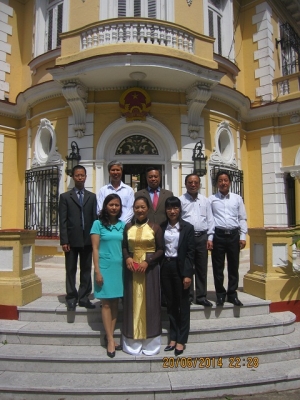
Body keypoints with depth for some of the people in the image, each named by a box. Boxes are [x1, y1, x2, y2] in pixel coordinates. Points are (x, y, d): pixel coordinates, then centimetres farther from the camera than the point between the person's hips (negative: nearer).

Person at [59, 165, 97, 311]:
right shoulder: (65, 196, 3)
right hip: (71, 239, -2)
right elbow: (62, 221, -3)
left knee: (86, 270, 9)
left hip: (87, 239, 2)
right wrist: (64, 240, -9)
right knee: (71, 270, 6)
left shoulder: (92, 196, 9)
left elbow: (95, 218, 6)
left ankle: (84, 298, 19)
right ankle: (71, 299, 17)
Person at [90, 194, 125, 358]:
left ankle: (109, 336, 17)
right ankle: (110, 339, 8)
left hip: (120, 267, 4)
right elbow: (95, 248, -5)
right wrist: (97, 271, -9)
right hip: (105, 266, -4)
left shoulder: (122, 225, 8)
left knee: (115, 302, 7)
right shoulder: (98, 224, -2)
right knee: (106, 303, 2)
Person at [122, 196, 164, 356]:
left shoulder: (155, 227, -3)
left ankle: (150, 342, 21)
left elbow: (161, 250, -3)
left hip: (150, 268, -2)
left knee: (149, 303, 6)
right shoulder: (128, 227, 5)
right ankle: (133, 342, 22)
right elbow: (124, 246, 9)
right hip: (132, 268, 2)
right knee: (133, 303, 8)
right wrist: (127, 258, -11)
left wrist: (147, 261, -16)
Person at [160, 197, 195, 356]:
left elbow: (190, 252, -7)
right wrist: (159, 269, -3)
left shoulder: (187, 227, -4)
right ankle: (173, 338, 27)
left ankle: (181, 340, 21)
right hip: (165, 267, 3)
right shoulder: (161, 227, 5)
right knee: (170, 304, 13)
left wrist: (188, 274, -13)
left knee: (183, 304, 8)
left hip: (180, 267, -3)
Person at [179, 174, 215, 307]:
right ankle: (188, 296, 15)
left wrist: (210, 238, 3)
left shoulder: (205, 201, 11)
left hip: (202, 237, 3)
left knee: (202, 268, 8)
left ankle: (201, 296, 20)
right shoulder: (180, 200, 2)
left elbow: (210, 220, 10)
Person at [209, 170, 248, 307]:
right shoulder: (211, 199, 3)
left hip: (234, 235, 2)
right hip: (218, 235, -2)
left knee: (233, 266, 9)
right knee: (218, 267, 5)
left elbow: (242, 219, 9)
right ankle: (220, 294, 19)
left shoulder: (237, 198, 9)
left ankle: (232, 294, 22)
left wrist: (243, 236, 2)